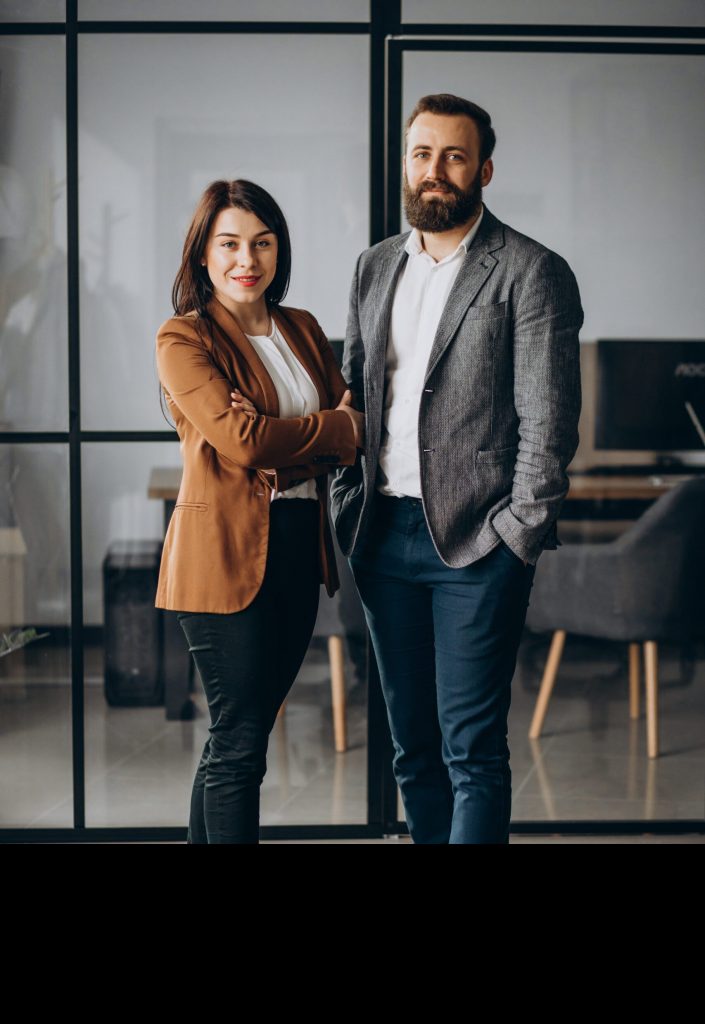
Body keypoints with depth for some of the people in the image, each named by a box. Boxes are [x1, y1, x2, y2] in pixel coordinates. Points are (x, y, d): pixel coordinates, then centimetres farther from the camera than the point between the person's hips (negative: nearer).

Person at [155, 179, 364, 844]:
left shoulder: (303, 330, 14)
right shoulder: (182, 339, -6)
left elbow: (354, 426, 6)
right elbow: (243, 439, -18)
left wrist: (289, 455, -14)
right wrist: (343, 427, -7)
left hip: (300, 550, 6)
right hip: (225, 553, -6)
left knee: (238, 734, 14)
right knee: (239, 744, -3)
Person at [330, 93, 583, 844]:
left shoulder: (531, 272, -5)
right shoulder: (375, 267, 14)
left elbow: (548, 423, -8)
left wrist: (517, 535, -12)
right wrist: (347, 511, 9)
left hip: (475, 542, -6)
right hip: (384, 536, 6)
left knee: (471, 749, -5)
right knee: (412, 745, 13)